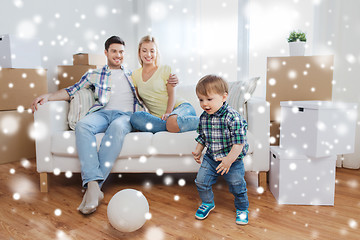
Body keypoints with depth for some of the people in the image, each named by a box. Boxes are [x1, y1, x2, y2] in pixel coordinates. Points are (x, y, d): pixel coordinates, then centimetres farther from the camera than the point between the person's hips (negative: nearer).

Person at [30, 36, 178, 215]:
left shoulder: (132, 75, 28)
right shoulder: (95, 75, 24)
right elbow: (72, 90, 16)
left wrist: (170, 83, 11)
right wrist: (48, 96, 0)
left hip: (126, 115, -1)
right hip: (102, 112, 1)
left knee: (117, 127, -39)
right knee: (82, 125, -34)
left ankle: (94, 185, -40)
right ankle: (93, 185, -43)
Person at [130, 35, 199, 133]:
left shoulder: (165, 69, 5)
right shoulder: (135, 75, 15)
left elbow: (172, 94, -1)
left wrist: (168, 113, -18)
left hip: (181, 107, -3)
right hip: (159, 116, 4)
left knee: (172, 121, -41)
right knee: (135, 118, -30)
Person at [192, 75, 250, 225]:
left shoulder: (233, 117, -24)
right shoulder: (203, 118, -5)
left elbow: (239, 142, -23)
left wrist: (229, 159, -26)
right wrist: (198, 151, 10)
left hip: (233, 160, -4)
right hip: (210, 158, 5)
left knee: (237, 186, 8)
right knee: (201, 181, 4)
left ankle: (242, 208, 37)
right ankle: (208, 203, 34)